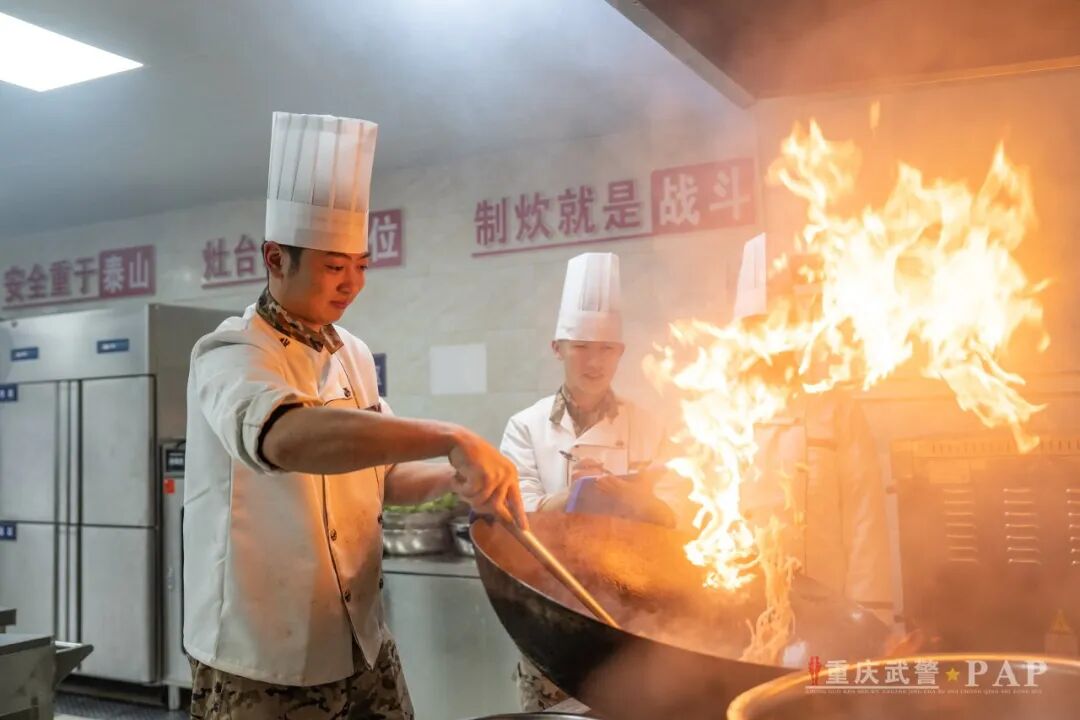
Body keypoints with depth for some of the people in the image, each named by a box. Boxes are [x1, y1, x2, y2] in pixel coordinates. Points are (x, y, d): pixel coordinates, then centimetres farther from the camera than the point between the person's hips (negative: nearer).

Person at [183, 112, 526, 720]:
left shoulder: (354, 355, 7)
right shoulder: (230, 356, -17)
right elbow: (285, 438, -40)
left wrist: (452, 478, -5)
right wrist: (451, 438, -46)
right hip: (260, 669, -6)